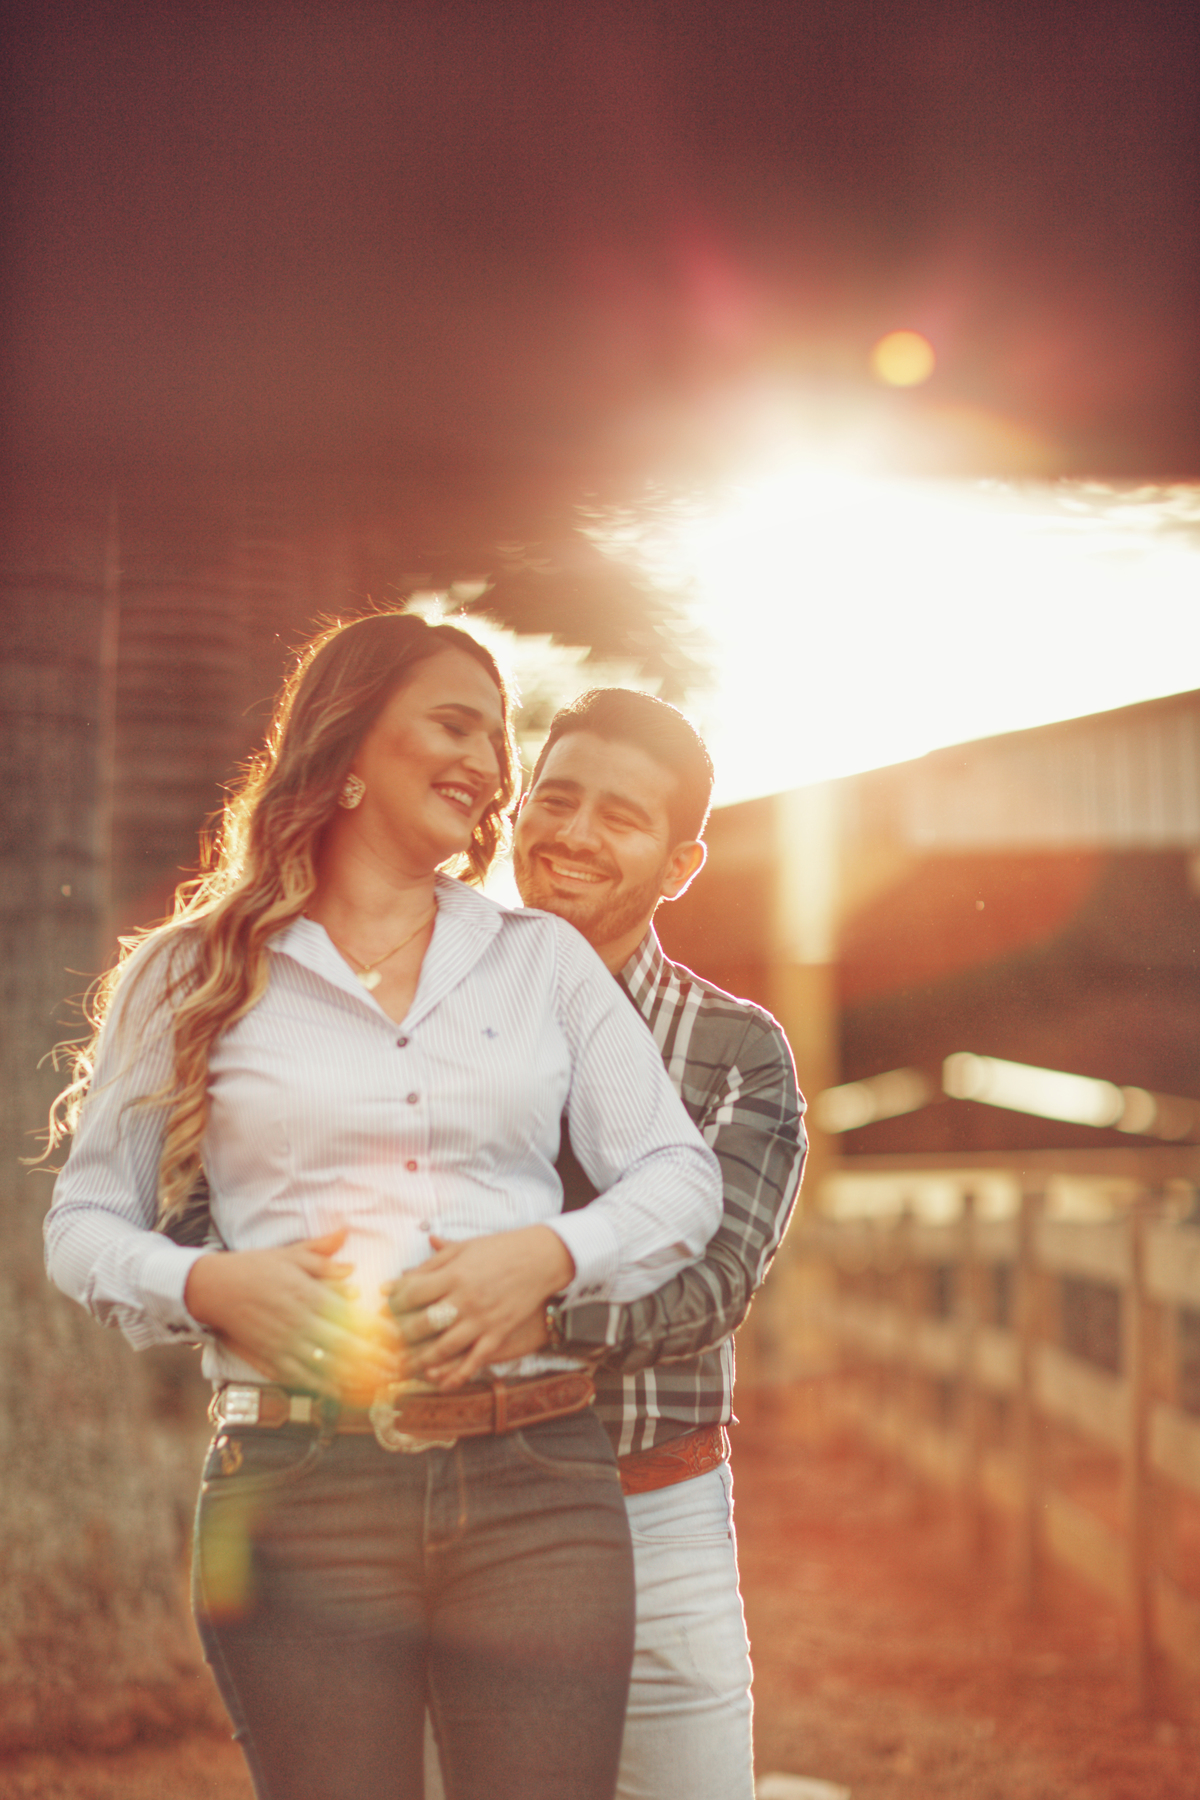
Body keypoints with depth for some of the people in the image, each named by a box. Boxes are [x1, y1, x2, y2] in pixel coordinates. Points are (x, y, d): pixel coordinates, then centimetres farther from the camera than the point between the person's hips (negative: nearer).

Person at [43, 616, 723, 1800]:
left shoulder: (543, 959, 17)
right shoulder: (193, 976, 11)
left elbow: (679, 1177, 10)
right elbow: (85, 1222, 10)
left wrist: (549, 1254, -9)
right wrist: (209, 1283, -11)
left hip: (537, 1489, 2)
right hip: (299, 1491, -1)